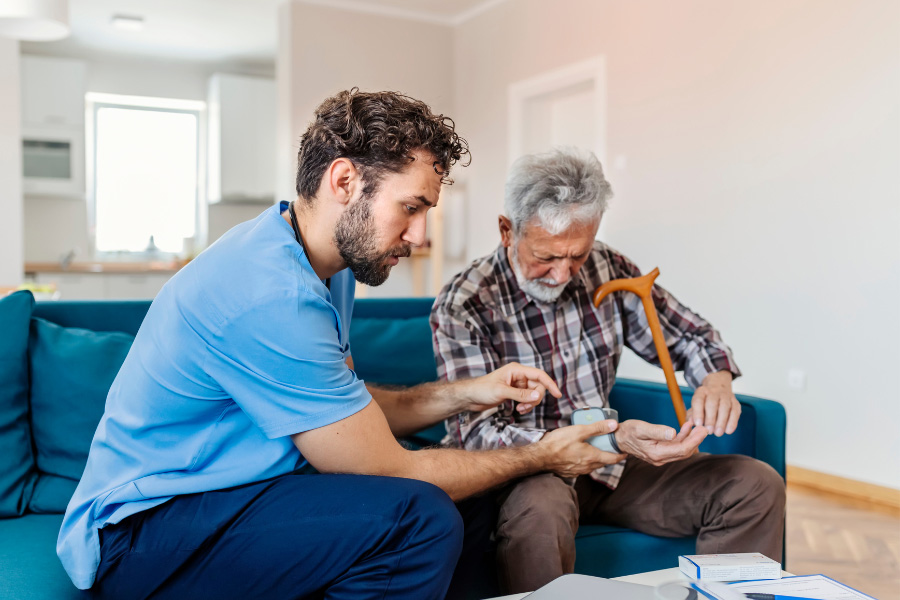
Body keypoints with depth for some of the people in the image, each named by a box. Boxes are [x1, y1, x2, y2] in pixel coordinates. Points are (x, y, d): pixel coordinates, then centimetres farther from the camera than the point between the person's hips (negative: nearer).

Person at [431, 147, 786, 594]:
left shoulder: (607, 271, 0)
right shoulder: (463, 306, -16)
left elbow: (688, 335, 12)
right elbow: (479, 434, -22)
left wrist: (716, 379, -14)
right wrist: (614, 441, -33)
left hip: (605, 461, 5)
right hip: (525, 473, -5)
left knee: (756, 485, -9)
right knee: (540, 508, -40)